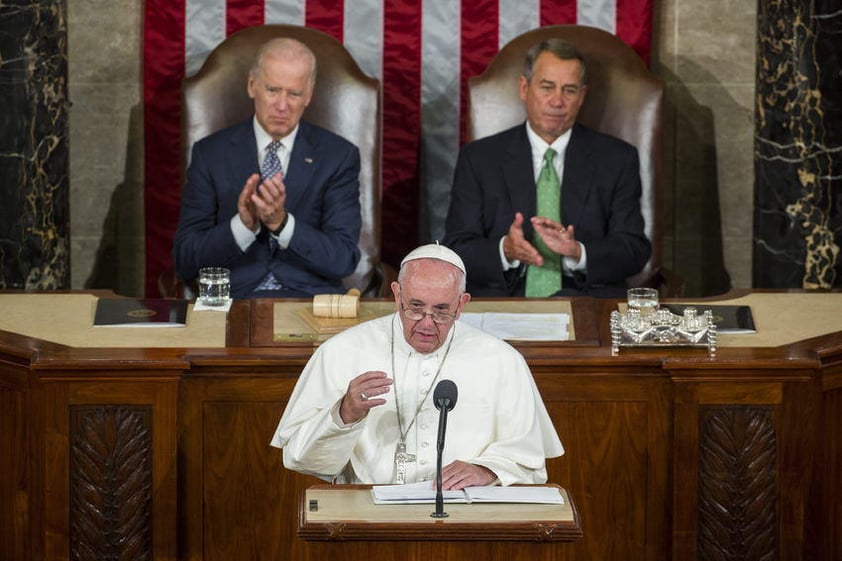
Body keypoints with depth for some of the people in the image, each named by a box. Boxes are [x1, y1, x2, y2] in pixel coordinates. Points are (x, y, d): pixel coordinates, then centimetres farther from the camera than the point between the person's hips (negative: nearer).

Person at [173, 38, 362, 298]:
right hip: (234, 296, 0)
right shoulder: (210, 153, 6)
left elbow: (344, 260, -3)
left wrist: (281, 222, -17)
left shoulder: (339, 156, 5)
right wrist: (243, 224, -15)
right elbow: (185, 261, 1)